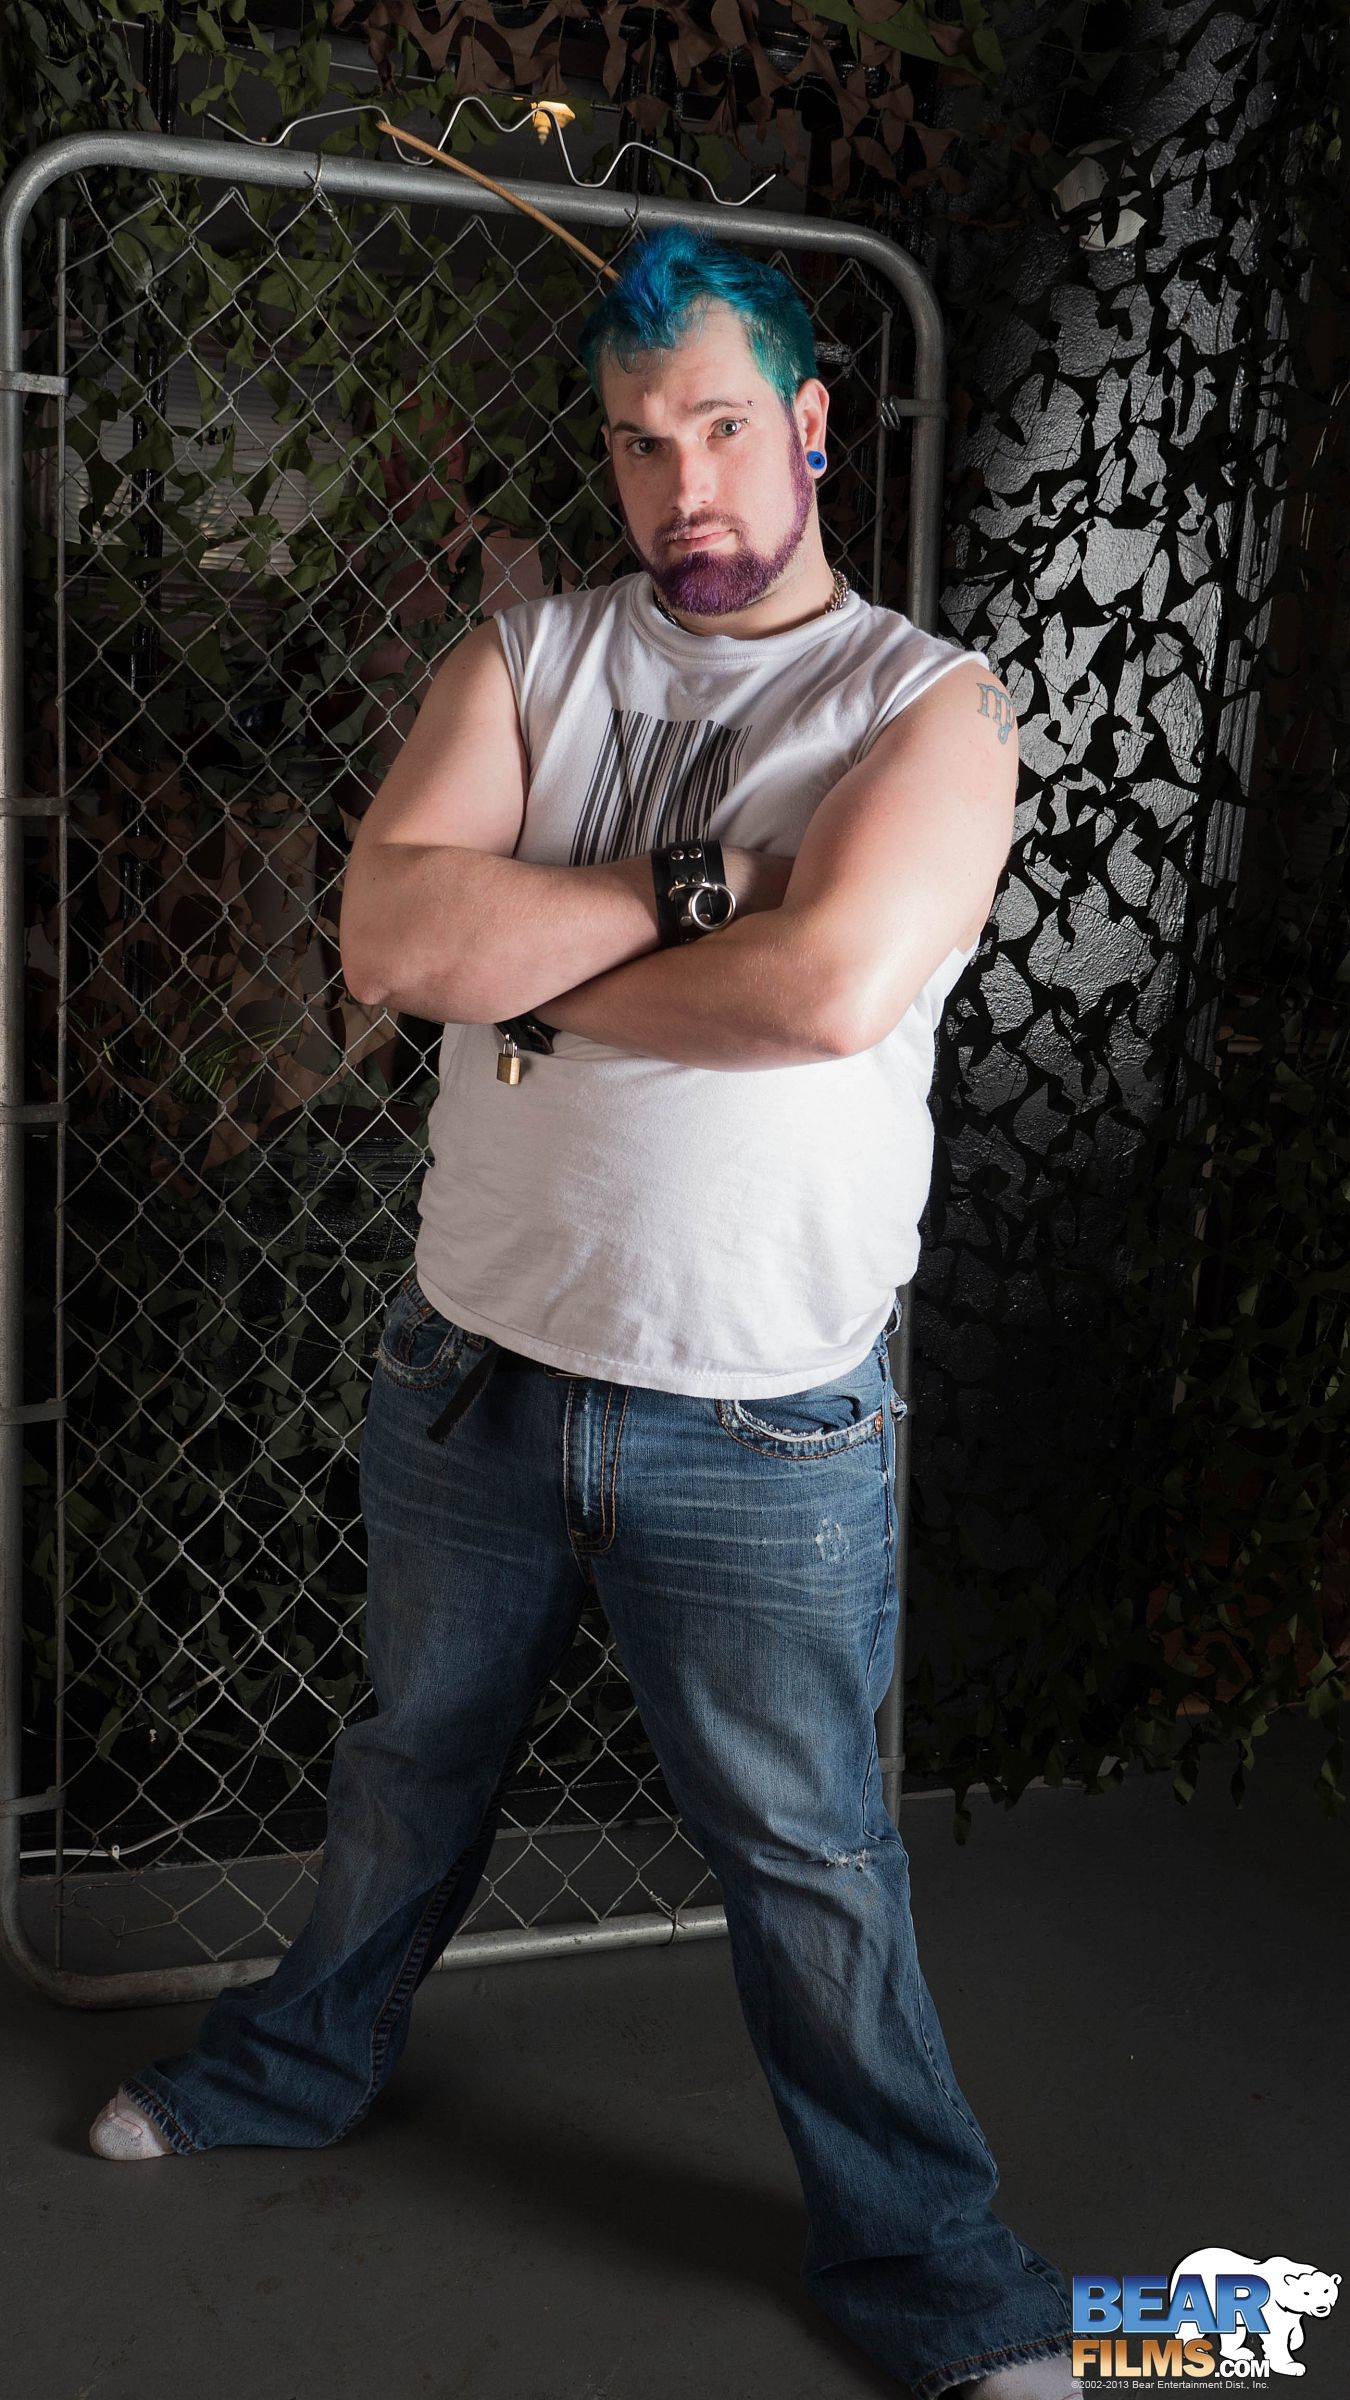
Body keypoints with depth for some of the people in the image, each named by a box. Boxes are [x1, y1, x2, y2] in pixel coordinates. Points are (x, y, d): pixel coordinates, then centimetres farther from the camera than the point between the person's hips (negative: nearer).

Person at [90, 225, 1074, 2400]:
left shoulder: (927, 705, -6)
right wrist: (683, 881, -18)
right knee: (411, 1765, 25)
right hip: (474, 1364, 4)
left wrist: (538, 980, -13)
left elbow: (834, 986, -25)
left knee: (813, 1861, 10)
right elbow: (390, 936, -13)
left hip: (766, 1426, -3)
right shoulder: (527, 658, 3)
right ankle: (305, 2061, 52)